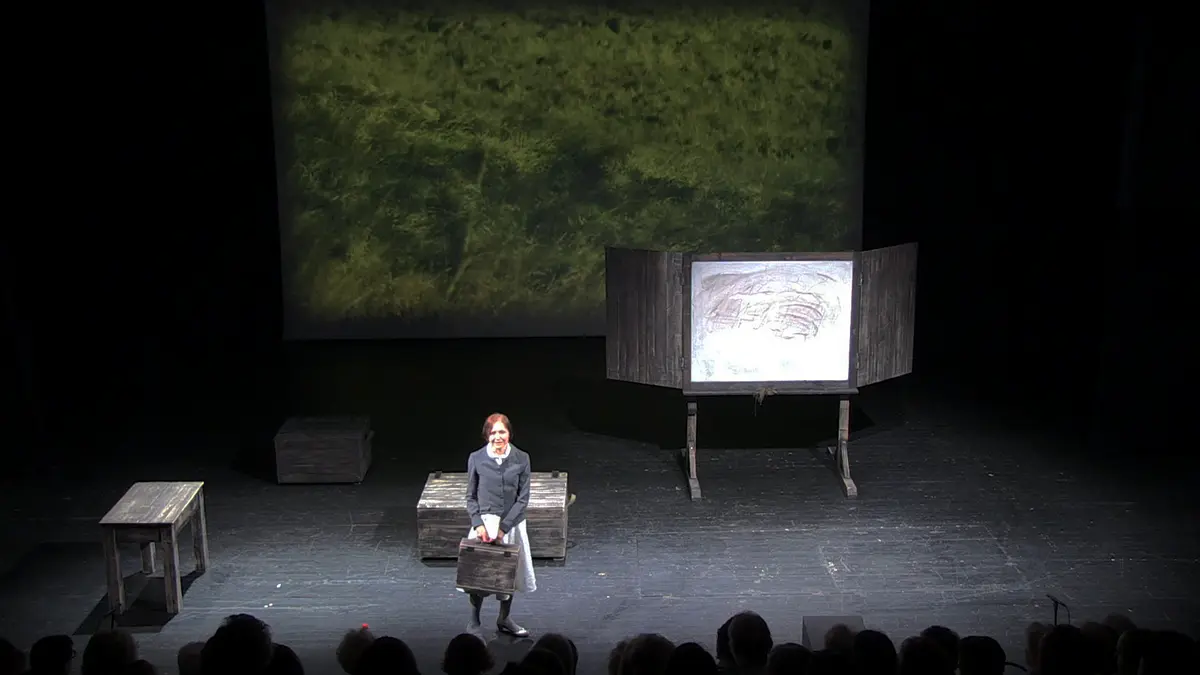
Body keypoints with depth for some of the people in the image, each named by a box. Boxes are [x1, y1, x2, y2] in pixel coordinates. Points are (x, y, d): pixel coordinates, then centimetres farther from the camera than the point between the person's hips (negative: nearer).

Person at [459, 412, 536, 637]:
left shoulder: (521, 459, -6)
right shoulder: (476, 459, -6)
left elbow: (523, 498, -7)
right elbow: (471, 496, 1)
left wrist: (503, 527, -14)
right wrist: (478, 524, -12)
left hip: (512, 524, 1)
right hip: (485, 522, -1)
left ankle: (505, 619, 34)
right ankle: (474, 623, 18)